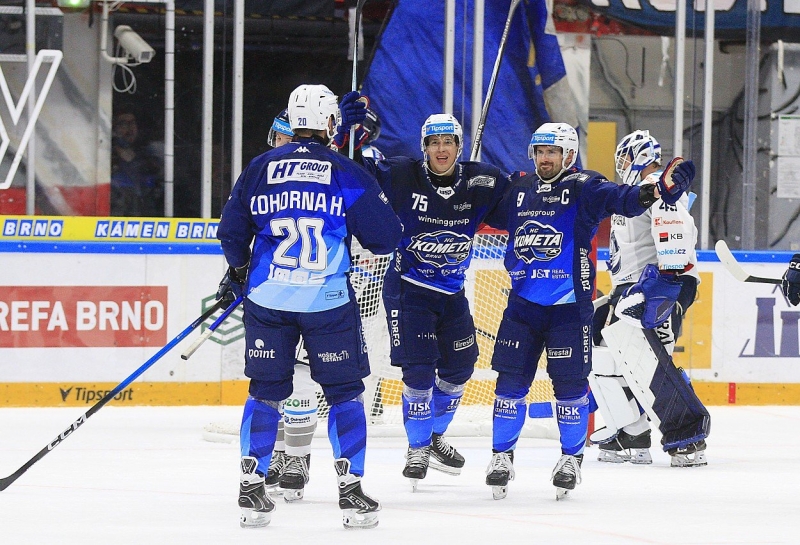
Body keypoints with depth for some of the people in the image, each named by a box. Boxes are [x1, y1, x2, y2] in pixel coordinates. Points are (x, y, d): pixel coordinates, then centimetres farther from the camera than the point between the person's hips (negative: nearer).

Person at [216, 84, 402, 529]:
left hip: (267, 298, 2)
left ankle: (252, 488, 9)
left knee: (266, 390, 12)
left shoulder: (259, 169, 5)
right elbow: (386, 237, -2)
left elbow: (232, 232, 12)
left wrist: (237, 272, 31)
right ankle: (352, 491, 4)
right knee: (345, 392, 7)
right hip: (329, 302, -2)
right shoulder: (348, 174, -3)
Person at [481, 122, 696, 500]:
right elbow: (488, 216, 20)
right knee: (511, 380, 3)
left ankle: (572, 457, 15)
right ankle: (502, 455, 15)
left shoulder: (583, 188, -4)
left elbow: (618, 199, -20)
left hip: (569, 306, -3)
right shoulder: (517, 189, 10)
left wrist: (653, 192, -40)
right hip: (523, 302, 3)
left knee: (569, 381, -1)